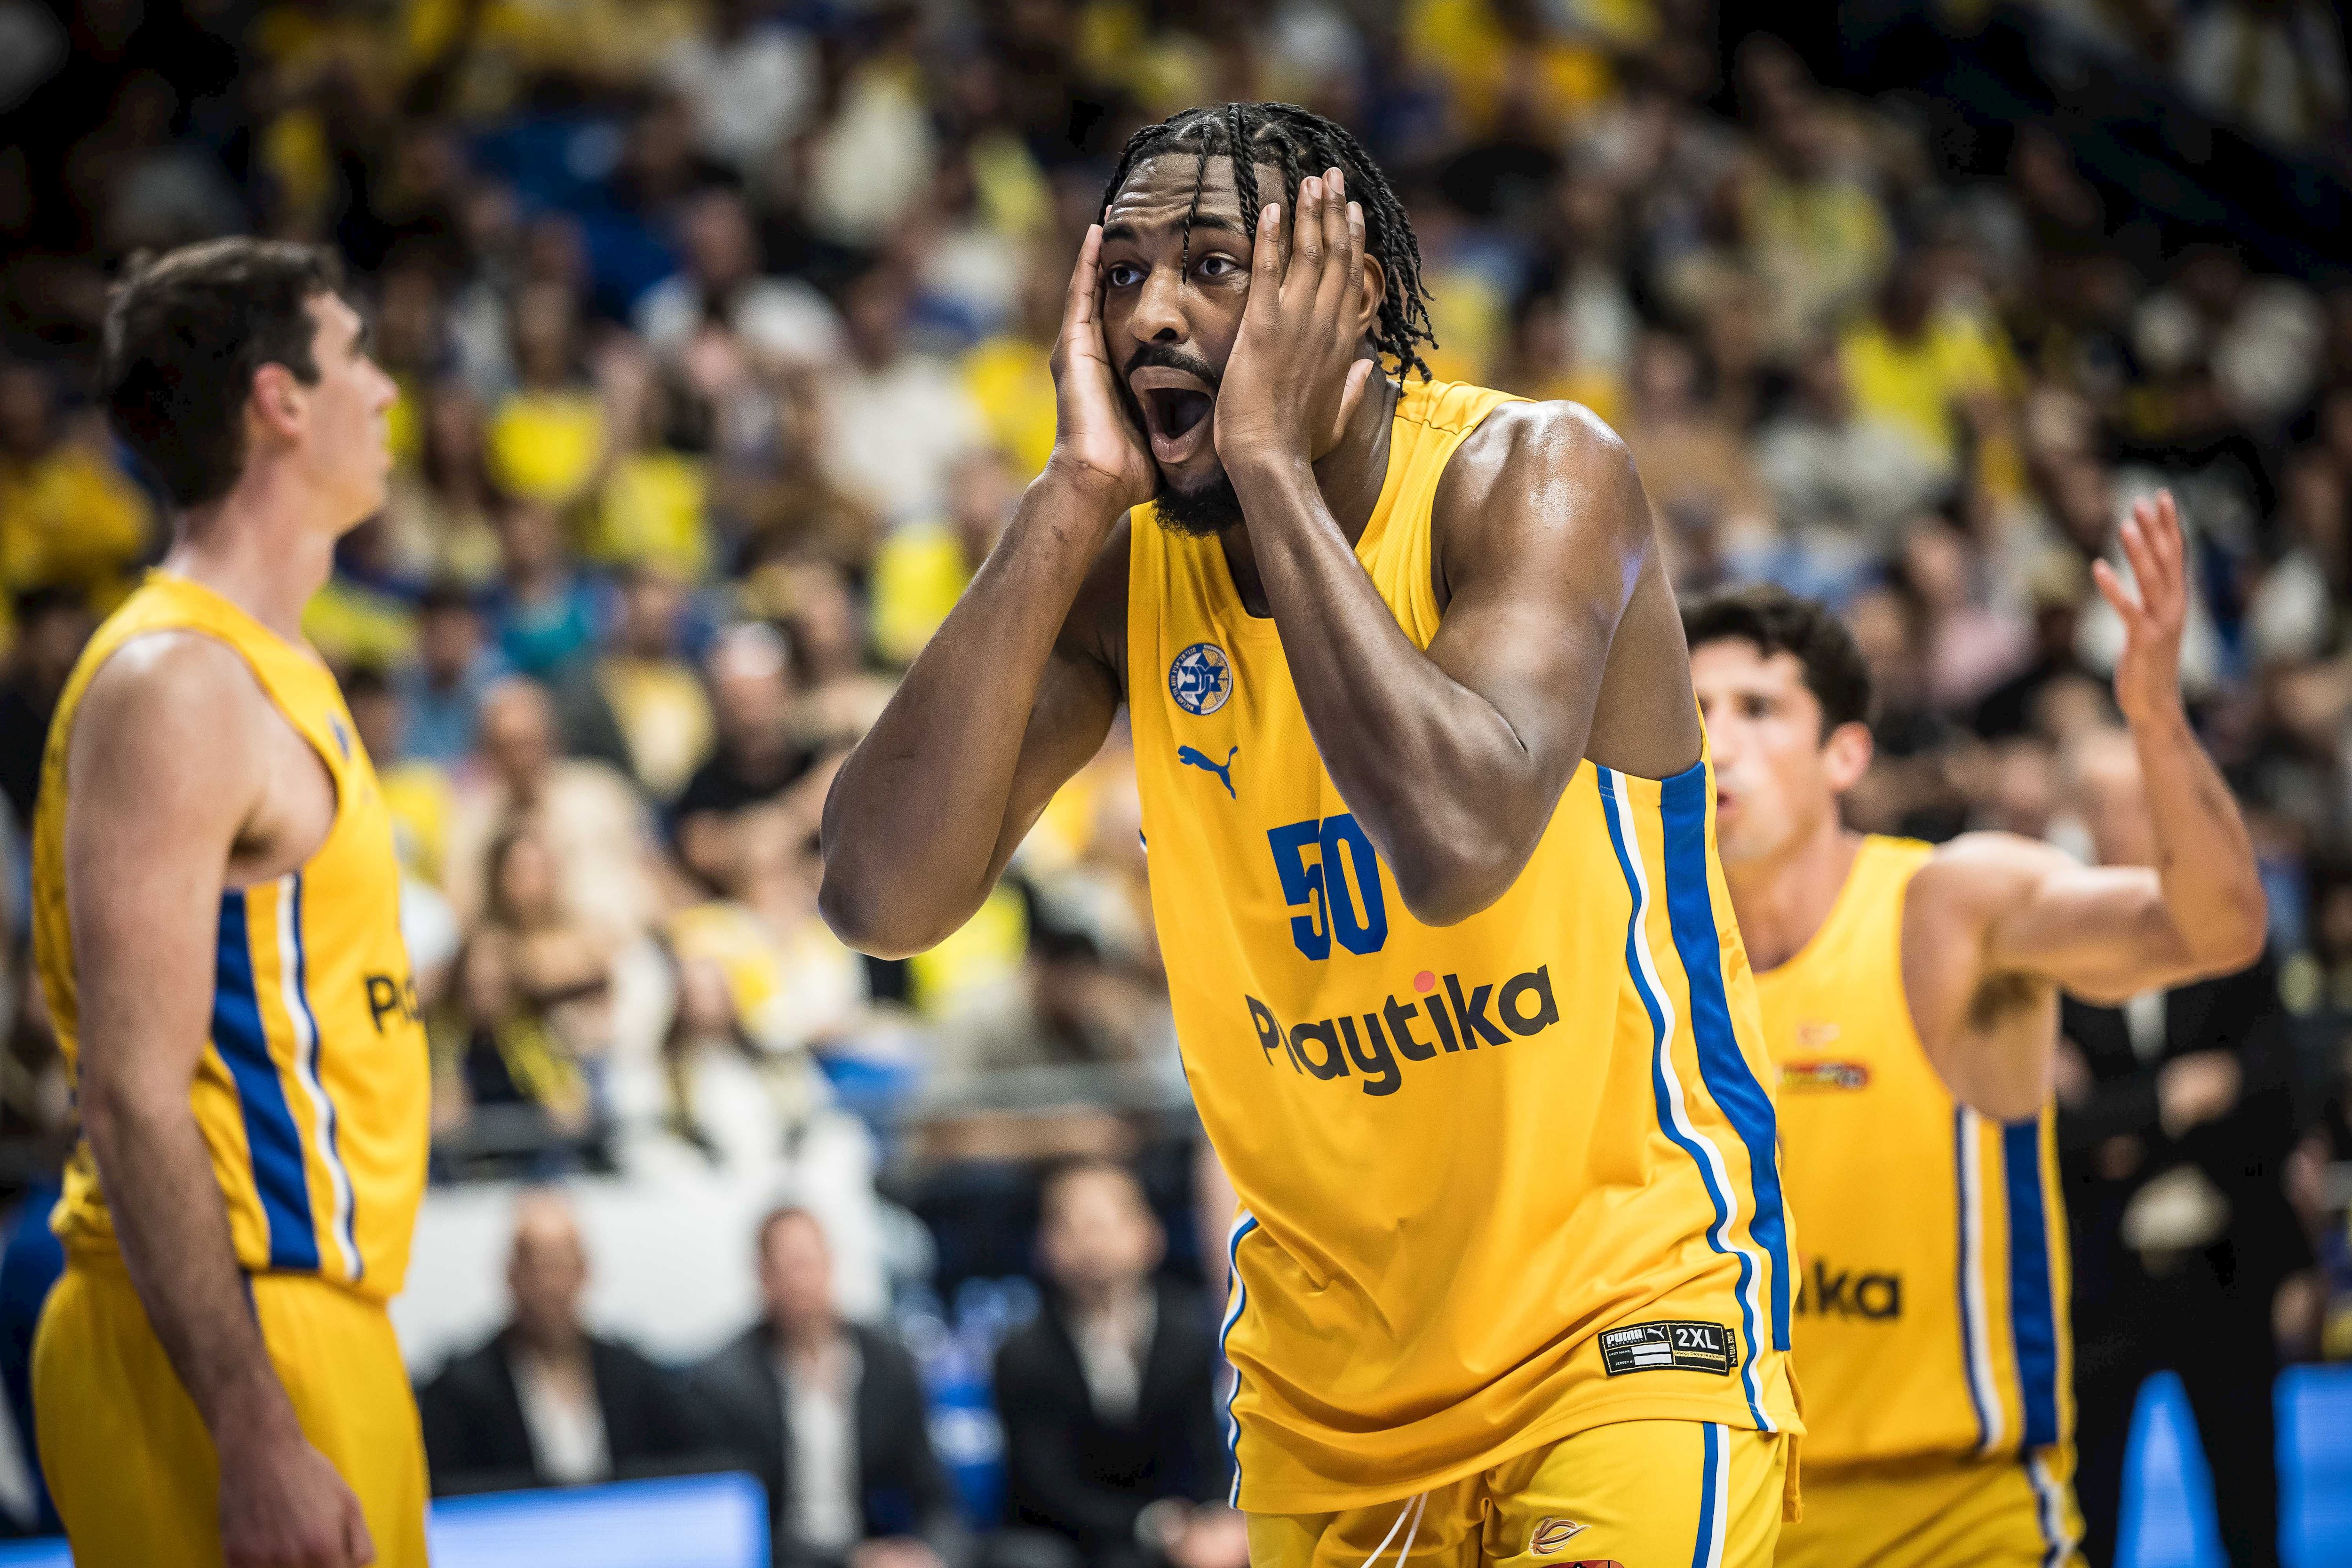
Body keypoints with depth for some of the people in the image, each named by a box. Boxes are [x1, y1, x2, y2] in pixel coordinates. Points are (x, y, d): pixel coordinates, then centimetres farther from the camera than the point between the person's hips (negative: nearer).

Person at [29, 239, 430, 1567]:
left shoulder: (268, 671, 17)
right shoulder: (176, 686, -14)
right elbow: (134, 1102, -20)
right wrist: (256, 1437, -25)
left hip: (304, 1319, 10)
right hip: (225, 1348, -10)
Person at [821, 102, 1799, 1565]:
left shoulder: (1534, 476, -15)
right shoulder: (1119, 565, -2)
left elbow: (1459, 843, -34)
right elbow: (882, 897, -16)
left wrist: (1270, 460, -27)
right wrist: (1073, 496, -18)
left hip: (1623, 1297, -5)